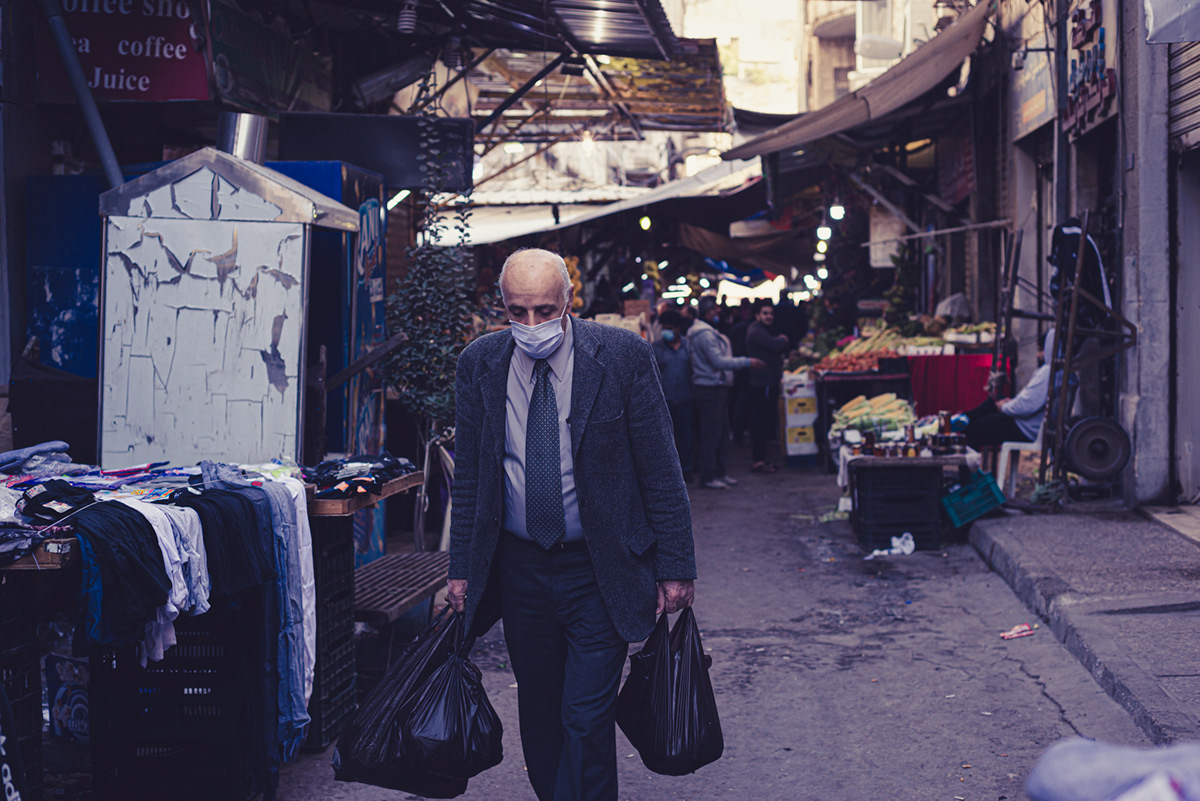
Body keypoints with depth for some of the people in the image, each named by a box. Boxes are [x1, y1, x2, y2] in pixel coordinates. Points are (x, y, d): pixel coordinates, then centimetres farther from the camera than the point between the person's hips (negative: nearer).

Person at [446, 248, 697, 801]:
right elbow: (468, 475, 8)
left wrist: (675, 567, -7)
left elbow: (661, 468, -6)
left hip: (602, 567, -3)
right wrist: (461, 568, 6)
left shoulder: (624, 356, -10)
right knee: (539, 712, 13)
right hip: (518, 565, 3)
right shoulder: (479, 363, -1)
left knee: (586, 719, -7)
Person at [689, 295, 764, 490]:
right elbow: (719, 361, -22)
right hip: (709, 388, -11)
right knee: (711, 433, -6)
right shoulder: (705, 334, -16)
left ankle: (719, 472, 21)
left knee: (722, 432, 14)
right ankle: (708, 477, -1)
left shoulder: (710, 332, 18)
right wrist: (747, 362, -20)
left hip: (718, 388, 11)